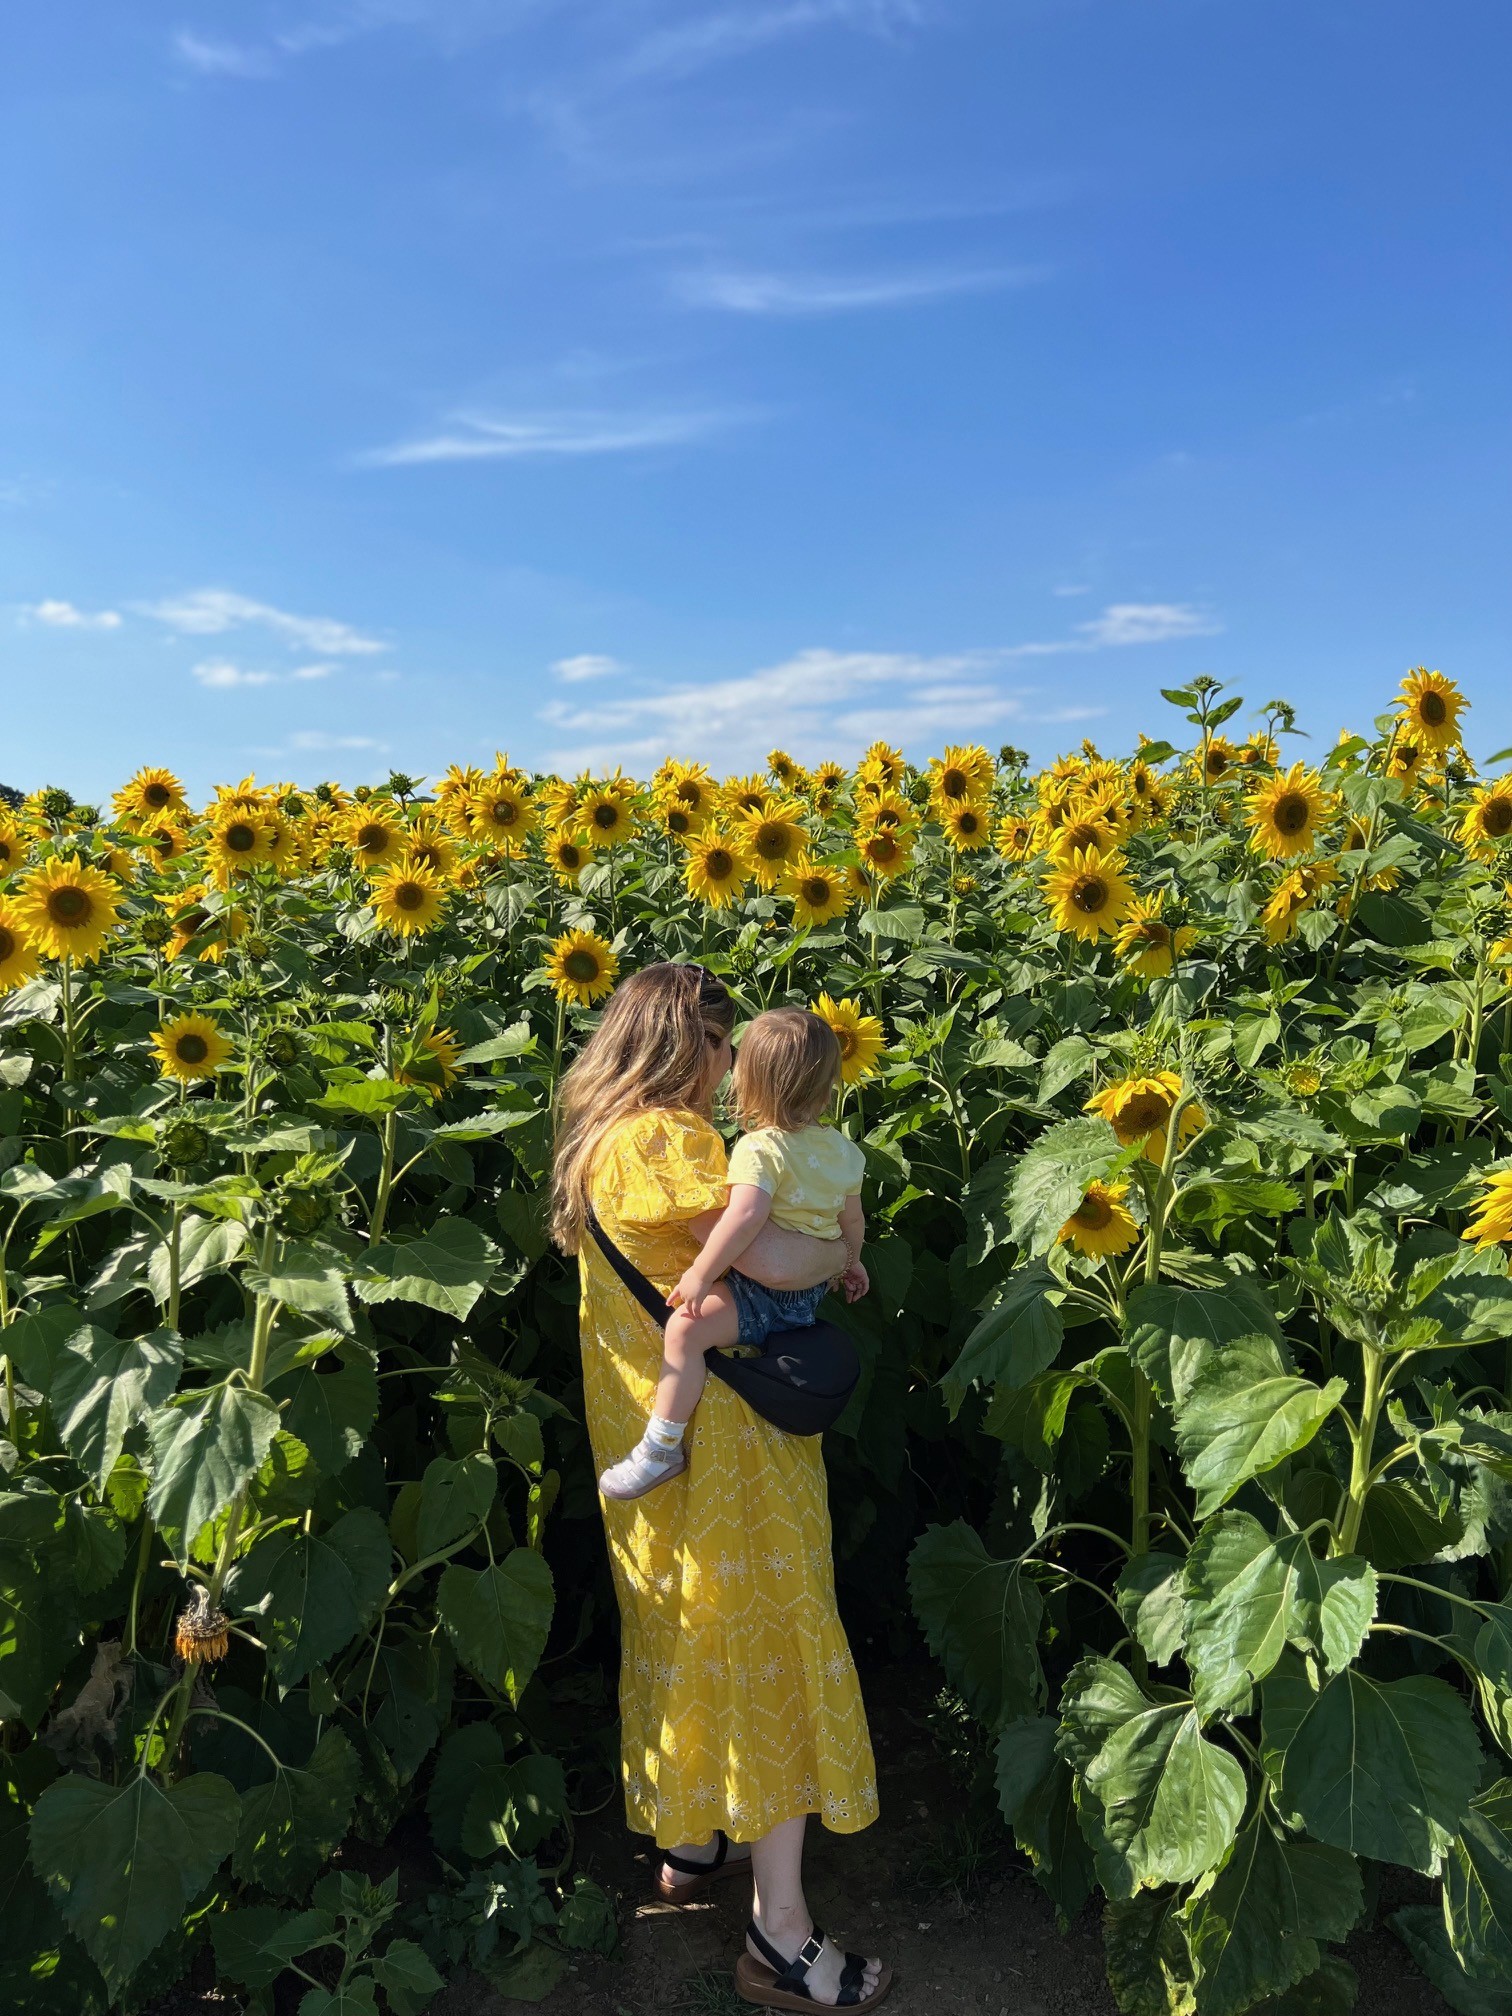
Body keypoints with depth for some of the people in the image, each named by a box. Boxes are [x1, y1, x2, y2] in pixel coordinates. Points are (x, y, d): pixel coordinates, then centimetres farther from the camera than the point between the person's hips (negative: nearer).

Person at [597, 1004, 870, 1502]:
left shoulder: (760, 1149, -21)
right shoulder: (842, 1149, 3)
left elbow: (745, 1216, -37)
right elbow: (853, 1221, 14)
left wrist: (700, 1275, -31)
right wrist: (849, 1262, 33)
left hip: (768, 1296, -9)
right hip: (815, 1290, 9)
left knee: (685, 1327, -23)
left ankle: (662, 1448, -22)